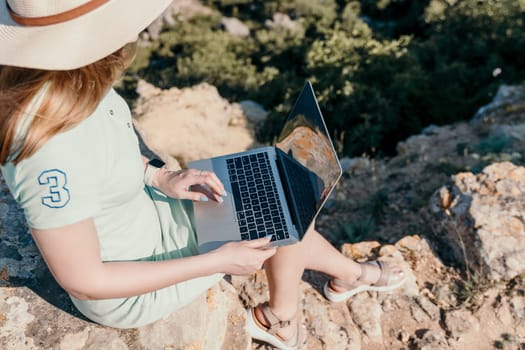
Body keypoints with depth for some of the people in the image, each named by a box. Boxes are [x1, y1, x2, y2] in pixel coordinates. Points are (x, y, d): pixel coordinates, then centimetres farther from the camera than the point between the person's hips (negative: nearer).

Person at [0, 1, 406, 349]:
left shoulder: (65, 79, -15)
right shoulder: (54, 151, -40)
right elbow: (83, 281, -27)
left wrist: (160, 176, -8)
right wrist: (217, 261, -23)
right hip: (128, 292, -7)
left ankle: (351, 273, 42)